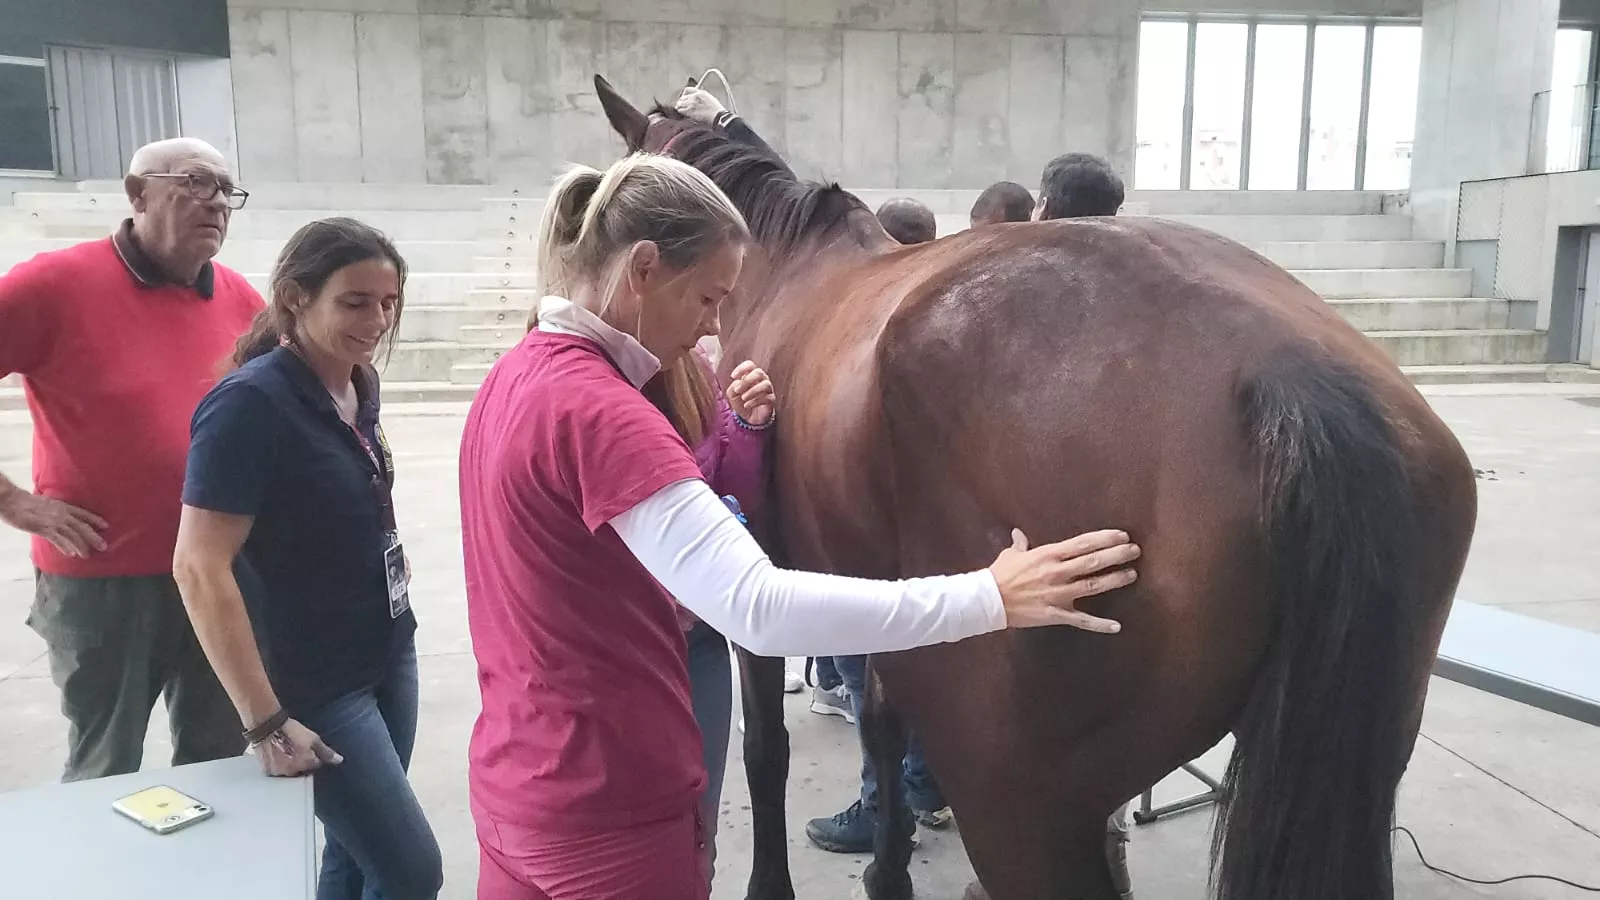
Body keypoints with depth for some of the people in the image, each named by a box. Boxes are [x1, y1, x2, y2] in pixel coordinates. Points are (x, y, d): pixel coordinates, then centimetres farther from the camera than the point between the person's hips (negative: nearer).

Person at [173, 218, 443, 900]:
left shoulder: (360, 386, 2)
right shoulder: (250, 403, -21)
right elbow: (199, 570, -23)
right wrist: (265, 720, -23)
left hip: (391, 655, 7)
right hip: (315, 685, -7)